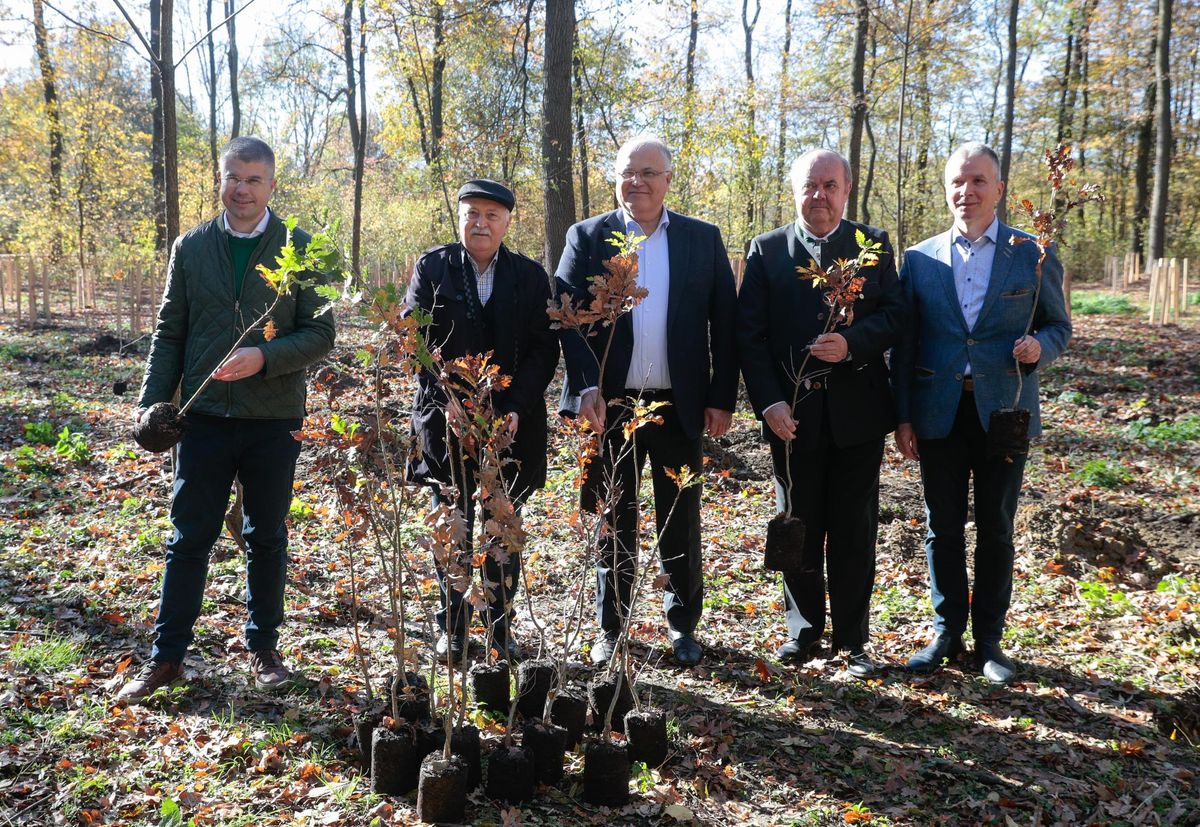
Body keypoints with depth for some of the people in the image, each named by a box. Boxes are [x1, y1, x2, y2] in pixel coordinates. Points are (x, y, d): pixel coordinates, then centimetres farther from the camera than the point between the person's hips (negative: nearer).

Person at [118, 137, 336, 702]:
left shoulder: (299, 248, -1)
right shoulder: (190, 247, 6)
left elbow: (320, 333, -4)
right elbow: (169, 332, 8)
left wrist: (263, 357, -20)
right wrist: (152, 402, -1)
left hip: (274, 420, -1)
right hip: (205, 417, 1)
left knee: (267, 539, 12)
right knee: (188, 539, 7)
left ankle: (263, 648, 27)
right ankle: (166, 657, 19)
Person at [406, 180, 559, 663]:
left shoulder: (530, 276, 4)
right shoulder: (431, 268, 2)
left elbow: (544, 349, 1)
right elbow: (414, 340, -3)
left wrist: (517, 408, -12)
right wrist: (449, 402, -15)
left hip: (510, 423, 1)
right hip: (446, 422, 0)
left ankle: (501, 628, 22)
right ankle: (452, 629, 22)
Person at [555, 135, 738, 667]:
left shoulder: (704, 239, 5)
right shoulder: (587, 237, 3)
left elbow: (724, 323, 3)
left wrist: (722, 397, -2)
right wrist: (585, 388, -15)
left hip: (679, 405, 1)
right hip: (610, 404, 0)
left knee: (681, 524, 11)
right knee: (614, 524, 11)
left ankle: (683, 625, 27)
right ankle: (611, 628, 24)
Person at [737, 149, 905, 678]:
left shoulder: (874, 244, 5)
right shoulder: (766, 250, 3)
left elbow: (895, 316, 0)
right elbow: (749, 333, -1)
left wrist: (851, 343, -20)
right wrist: (769, 402, -11)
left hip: (857, 412, 0)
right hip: (792, 414, 0)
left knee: (854, 532, 7)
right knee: (797, 529, 10)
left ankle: (851, 639, 20)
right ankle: (804, 626, 27)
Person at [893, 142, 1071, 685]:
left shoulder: (1034, 256, 2)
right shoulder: (920, 259, 5)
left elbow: (1058, 326, 8)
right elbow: (904, 344, 5)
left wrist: (1040, 347, -16)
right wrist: (902, 416, 1)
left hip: (1003, 411, -1)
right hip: (938, 413, 1)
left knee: (996, 529, 8)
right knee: (942, 529, 9)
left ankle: (988, 640, 22)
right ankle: (946, 633, 23)